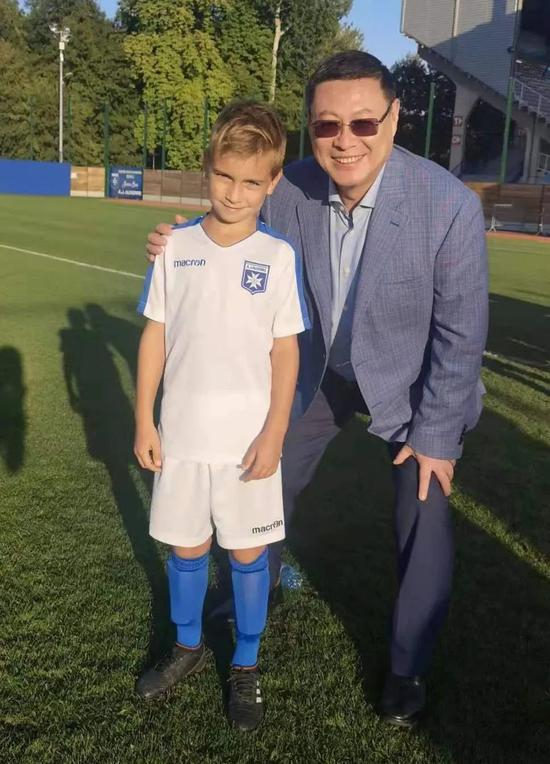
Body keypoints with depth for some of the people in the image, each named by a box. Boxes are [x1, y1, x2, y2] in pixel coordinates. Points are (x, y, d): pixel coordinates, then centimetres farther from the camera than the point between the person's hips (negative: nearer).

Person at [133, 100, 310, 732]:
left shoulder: (278, 255, -6)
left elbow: (285, 350, -4)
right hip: (181, 433, 2)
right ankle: (188, 647, 40)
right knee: (186, 547, 16)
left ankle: (246, 667, 31)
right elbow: (155, 335, 2)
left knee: (248, 553, 10)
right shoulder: (176, 246, -2)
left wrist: (274, 432, -9)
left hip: (248, 438, -1)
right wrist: (143, 420, 1)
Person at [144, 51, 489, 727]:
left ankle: (408, 667, 27)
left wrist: (437, 436, -14)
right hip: (321, 370, 4)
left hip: (412, 384, -3)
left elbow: (461, 334, -20)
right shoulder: (291, 189, -21)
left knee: (423, 525, 0)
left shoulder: (449, 205, -30)